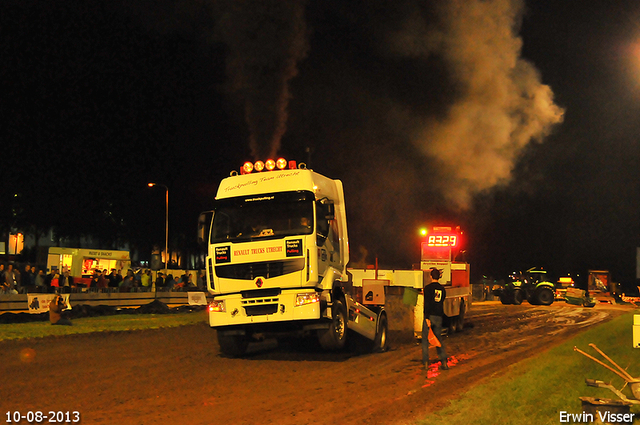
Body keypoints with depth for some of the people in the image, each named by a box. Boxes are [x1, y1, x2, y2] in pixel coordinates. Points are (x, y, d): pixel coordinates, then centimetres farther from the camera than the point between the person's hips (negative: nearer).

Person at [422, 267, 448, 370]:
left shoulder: (428, 288, -8)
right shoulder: (442, 289, 8)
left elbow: (427, 303, -15)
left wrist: (427, 317, -16)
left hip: (430, 316, -4)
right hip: (439, 316, 4)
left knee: (425, 339, 5)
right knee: (439, 338, 11)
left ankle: (425, 362, 5)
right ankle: (444, 361, 2)